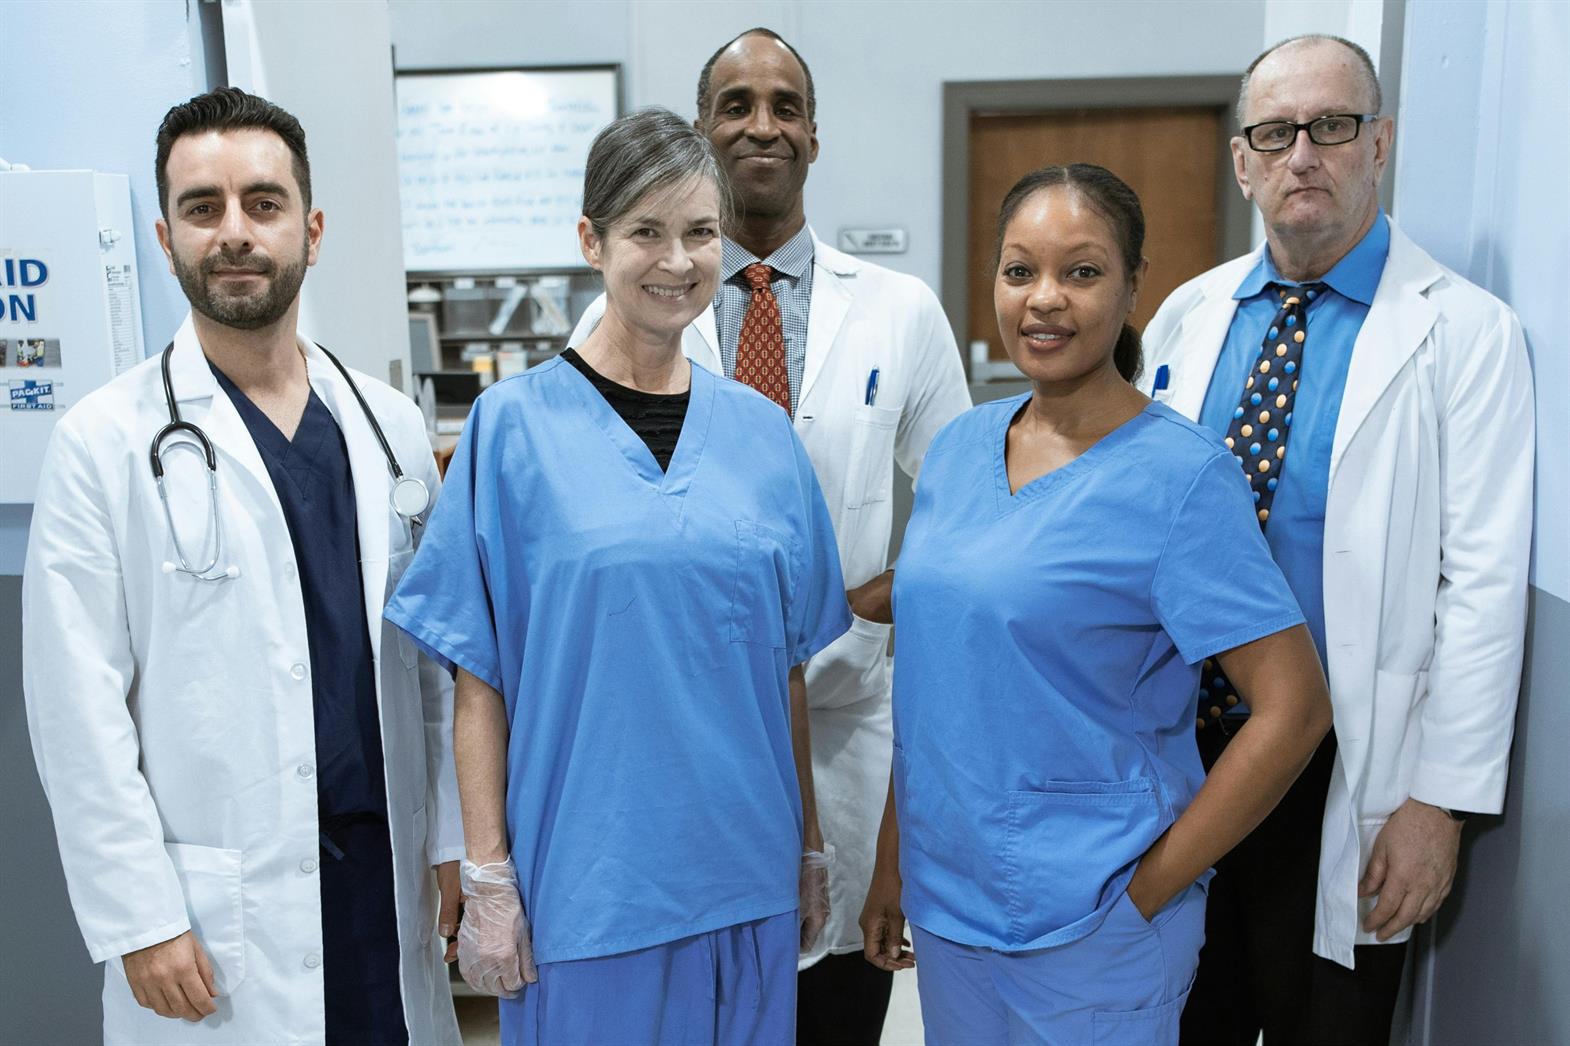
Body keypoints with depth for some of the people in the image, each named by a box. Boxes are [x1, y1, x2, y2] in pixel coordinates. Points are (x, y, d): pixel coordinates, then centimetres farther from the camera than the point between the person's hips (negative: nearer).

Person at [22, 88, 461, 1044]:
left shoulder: (391, 426, 4)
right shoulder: (106, 443, -6)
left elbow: (438, 658, 6)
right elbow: (80, 709, -7)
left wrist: (454, 837, 5)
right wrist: (139, 918, -9)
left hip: (390, 878, 3)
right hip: (217, 915, -3)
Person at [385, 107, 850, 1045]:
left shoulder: (762, 431, 3)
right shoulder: (516, 425, -7)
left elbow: (788, 666, 7)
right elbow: (480, 679, -6)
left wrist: (812, 850, 10)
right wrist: (488, 879, -6)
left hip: (745, 875, 4)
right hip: (586, 879, -3)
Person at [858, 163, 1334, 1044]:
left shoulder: (1182, 474, -14)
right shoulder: (959, 446, 2)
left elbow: (1294, 707, -15)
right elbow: (929, 681, 8)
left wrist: (1148, 890, -13)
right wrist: (893, 863, 9)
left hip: (1090, 931, -5)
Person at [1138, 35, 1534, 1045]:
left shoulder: (1464, 333, -7)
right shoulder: (1188, 316, 4)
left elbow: (1484, 583, -10)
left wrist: (1444, 800, -13)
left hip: (1340, 772, -3)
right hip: (1173, 743, 4)